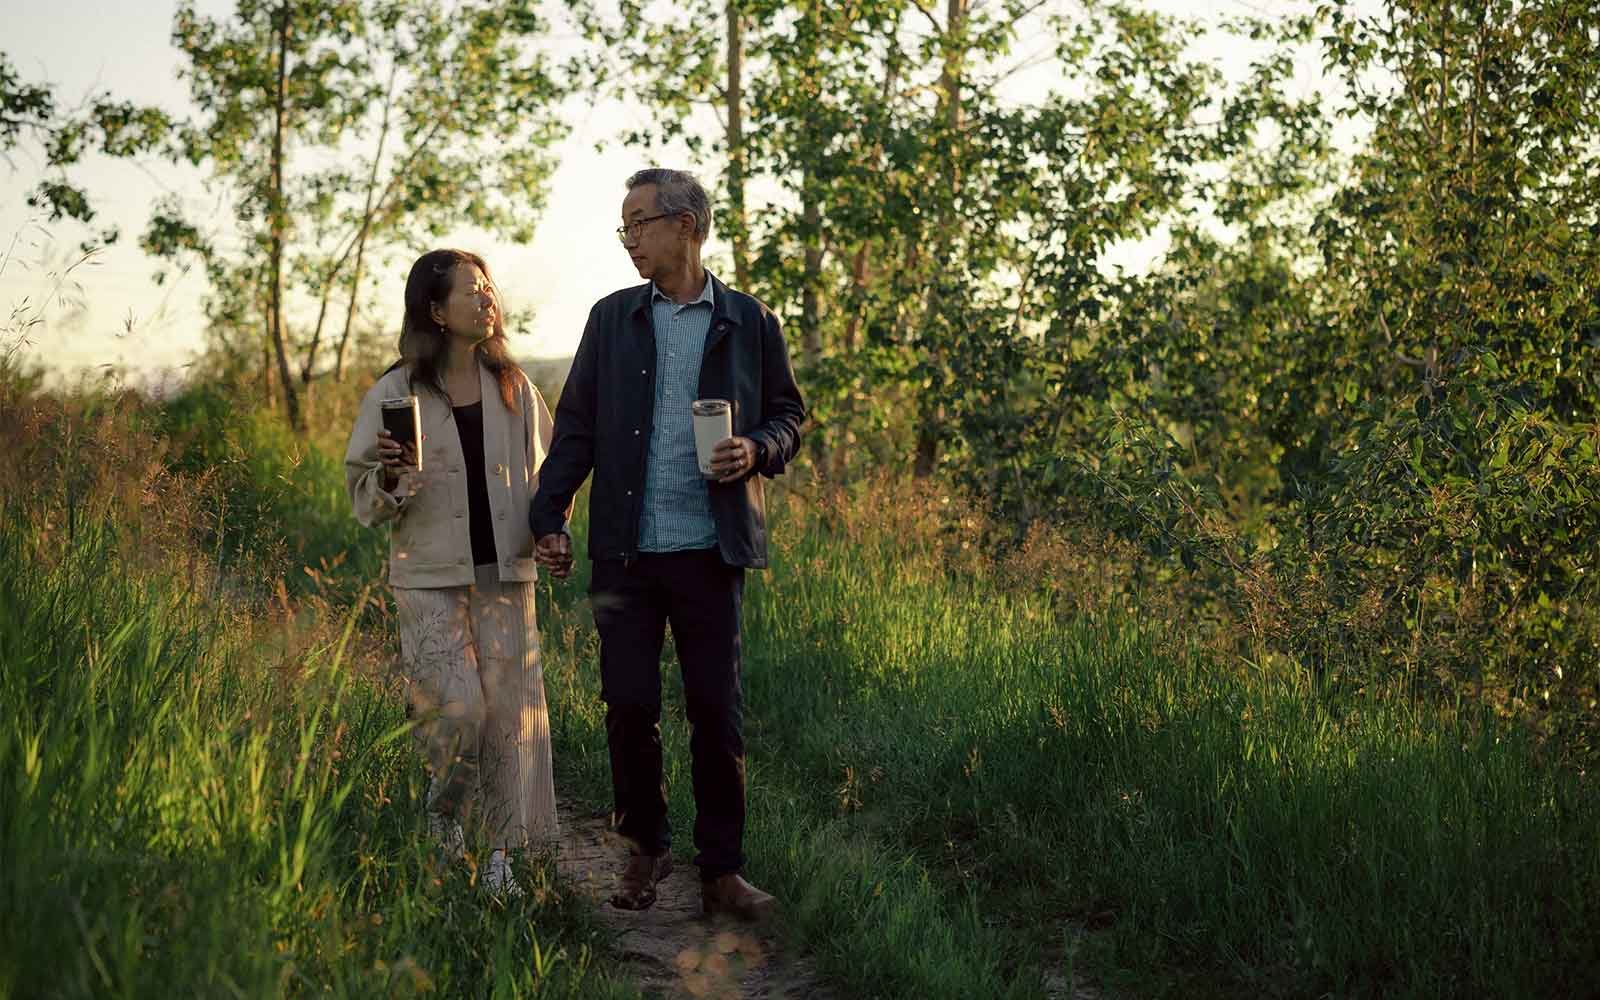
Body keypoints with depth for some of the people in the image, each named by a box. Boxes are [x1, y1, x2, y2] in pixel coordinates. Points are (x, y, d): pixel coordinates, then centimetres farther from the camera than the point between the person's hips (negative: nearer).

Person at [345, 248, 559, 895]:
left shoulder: (514, 388, 8)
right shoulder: (396, 392, -2)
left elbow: (548, 472, 19)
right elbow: (364, 499, 2)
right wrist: (391, 479, -20)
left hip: (504, 574, 3)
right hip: (430, 578, -3)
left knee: (509, 709, 1)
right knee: (459, 707, -15)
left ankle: (500, 849, 13)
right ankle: (444, 800, 17)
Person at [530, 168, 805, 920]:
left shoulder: (750, 323, 5)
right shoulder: (611, 319, 9)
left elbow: (789, 415, 11)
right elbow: (576, 425, 8)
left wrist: (757, 450, -11)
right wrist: (548, 517, -1)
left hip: (711, 549, -1)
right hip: (625, 548, 2)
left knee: (717, 710, 1)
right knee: (628, 705, 3)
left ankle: (721, 869, 11)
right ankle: (645, 849, 21)